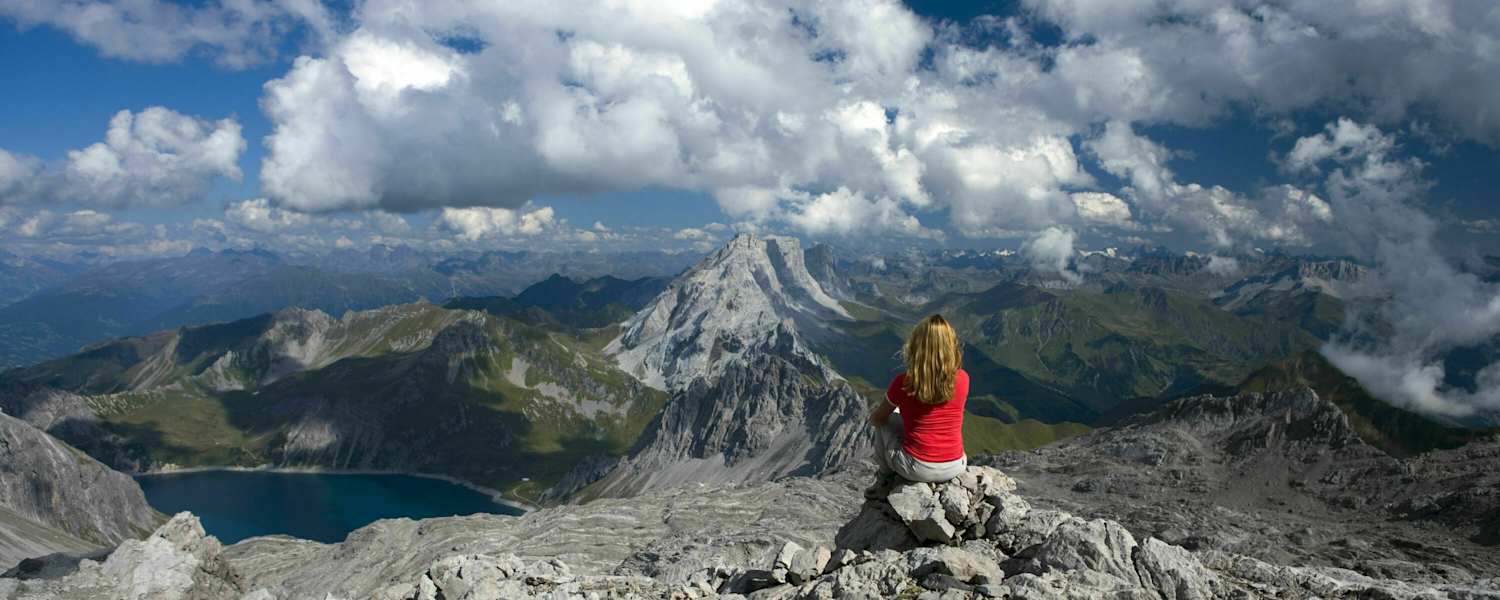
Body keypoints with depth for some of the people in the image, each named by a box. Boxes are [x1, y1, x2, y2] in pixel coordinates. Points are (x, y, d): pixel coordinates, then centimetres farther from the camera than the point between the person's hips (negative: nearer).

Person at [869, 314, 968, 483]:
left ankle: (886, 475, 32)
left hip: (917, 469, -3)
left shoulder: (903, 383, -16)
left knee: (884, 418, 21)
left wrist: (874, 412, 24)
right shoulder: (963, 379, -8)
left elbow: (876, 419, 1)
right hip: (956, 467, 3)